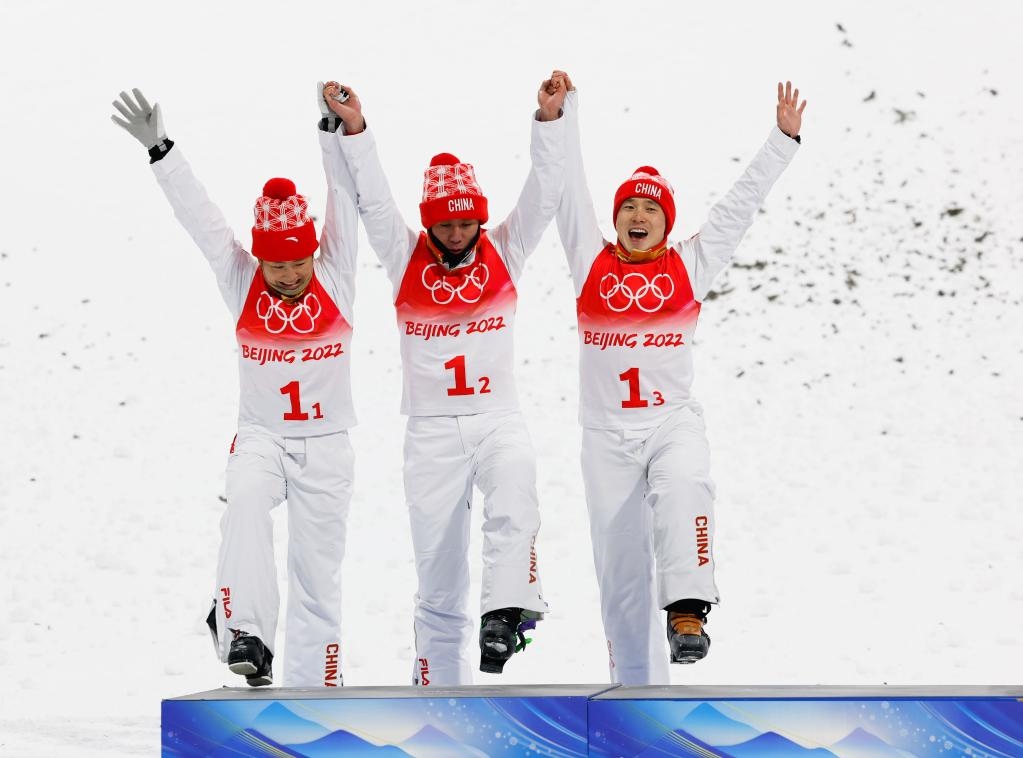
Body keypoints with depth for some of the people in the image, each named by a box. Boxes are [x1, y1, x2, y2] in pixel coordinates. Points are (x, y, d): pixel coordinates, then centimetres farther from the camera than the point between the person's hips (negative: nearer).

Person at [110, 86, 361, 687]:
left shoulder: (335, 278, -3)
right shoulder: (241, 282, -2)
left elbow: (347, 198, -10)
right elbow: (197, 213, -6)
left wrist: (336, 130, -19)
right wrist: (159, 150, -13)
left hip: (327, 445, 0)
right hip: (261, 436, 0)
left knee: (318, 576, 3)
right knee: (246, 501, -34)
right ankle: (245, 632, -40)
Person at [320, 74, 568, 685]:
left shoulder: (504, 253, 5)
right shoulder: (406, 258, 4)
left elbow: (544, 194, -3)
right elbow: (373, 199, -4)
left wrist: (550, 119, -14)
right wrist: (354, 130, -15)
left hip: (499, 420, 0)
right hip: (432, 430, 0)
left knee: (515, 505, -34)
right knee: (439, 581, 3)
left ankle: (505, 614, -44)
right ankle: (440, 691, 10)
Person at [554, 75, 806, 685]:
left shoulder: (690, 266, 7)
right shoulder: (592, 262, 7)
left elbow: (742, 203, 8)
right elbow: (568, 187, 5)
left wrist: (784, 138, 6)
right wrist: (563, 110, 1)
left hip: (675, 422, -1)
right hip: (607, 434, 1)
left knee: (683, 488, -35)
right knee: (621, 571, 1)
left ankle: (687, 612, -42)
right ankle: (638, 688, 10)